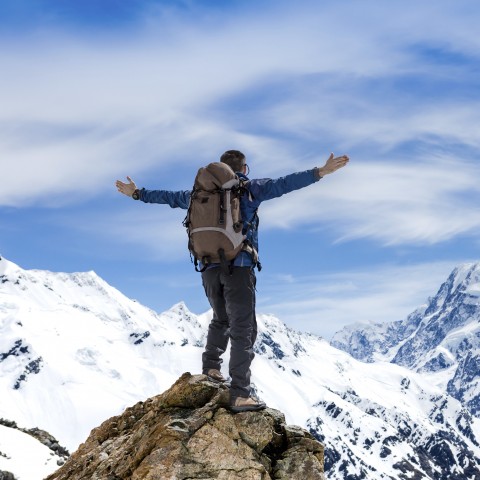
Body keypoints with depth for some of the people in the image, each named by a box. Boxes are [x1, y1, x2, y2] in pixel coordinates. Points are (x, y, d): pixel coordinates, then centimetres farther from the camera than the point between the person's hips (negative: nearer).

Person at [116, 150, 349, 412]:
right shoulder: (250, 188, 3)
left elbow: (169, 197, 24)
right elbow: (283, 184, -9)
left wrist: (137, 193, 38)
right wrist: (320, 172, -13)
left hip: (209, 266, 5)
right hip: (239, 265, -5)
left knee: (221, 319, 28)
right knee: (243, 328, -8)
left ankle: (210, 366, 24)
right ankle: (241, 393, -15)